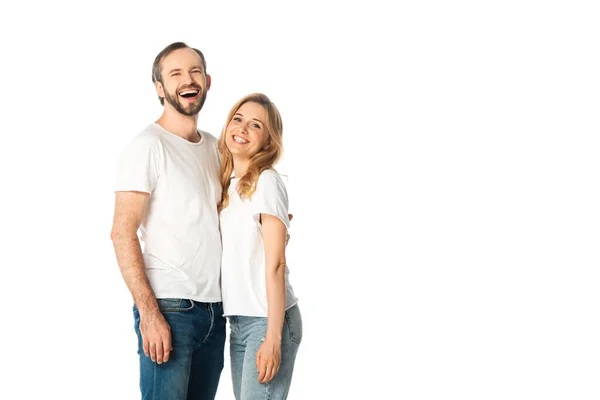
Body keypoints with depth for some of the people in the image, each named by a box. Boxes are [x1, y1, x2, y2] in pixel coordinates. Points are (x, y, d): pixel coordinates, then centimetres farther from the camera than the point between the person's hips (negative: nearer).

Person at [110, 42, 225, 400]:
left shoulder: (214, 146, 15)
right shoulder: (149, 145, -7)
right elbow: (122, 233, -13)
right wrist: (149, 313, -19)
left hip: (215, 308, 7)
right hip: (169, 307, -7)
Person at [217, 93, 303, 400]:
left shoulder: (266, 182, -10)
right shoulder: (228, 184, 11)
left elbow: (275, 265, -14)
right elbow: (233, 262, 9)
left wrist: (273, 337, -17)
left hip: (267, 320, -7)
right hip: (238, 321, 7)